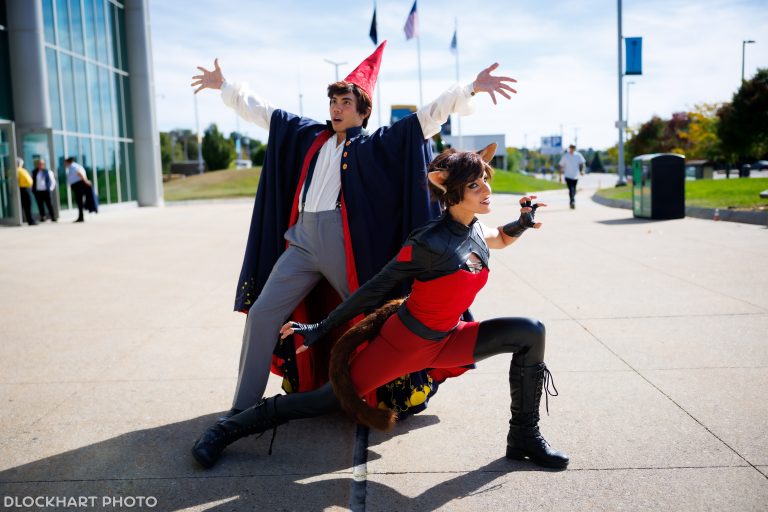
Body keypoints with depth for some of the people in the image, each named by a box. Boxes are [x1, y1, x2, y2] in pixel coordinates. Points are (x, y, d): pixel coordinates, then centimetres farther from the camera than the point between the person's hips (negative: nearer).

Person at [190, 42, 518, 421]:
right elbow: (259, 109, 29)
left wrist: (469, 90, -12)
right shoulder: (308, 134, 18)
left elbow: (429, 116, -2)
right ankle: (244, 406, 10)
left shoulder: (376, 144, 5)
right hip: (302, 239, 4)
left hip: (345, 244, -4)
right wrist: (224, 85, 35)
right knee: (262, 313, 0)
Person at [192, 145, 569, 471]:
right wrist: (320, 329, -14)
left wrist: (524, 222, 3)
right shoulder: (429, 243, -24)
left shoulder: (477, 232, -2)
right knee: (333, 397, -4)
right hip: (403, 341, -6)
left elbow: (501, 239, 25)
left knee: (529, 332, -5)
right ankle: (230, 429, 13)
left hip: (447, 341, 7)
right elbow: (373, 291, -18)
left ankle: (524, 438, 8)